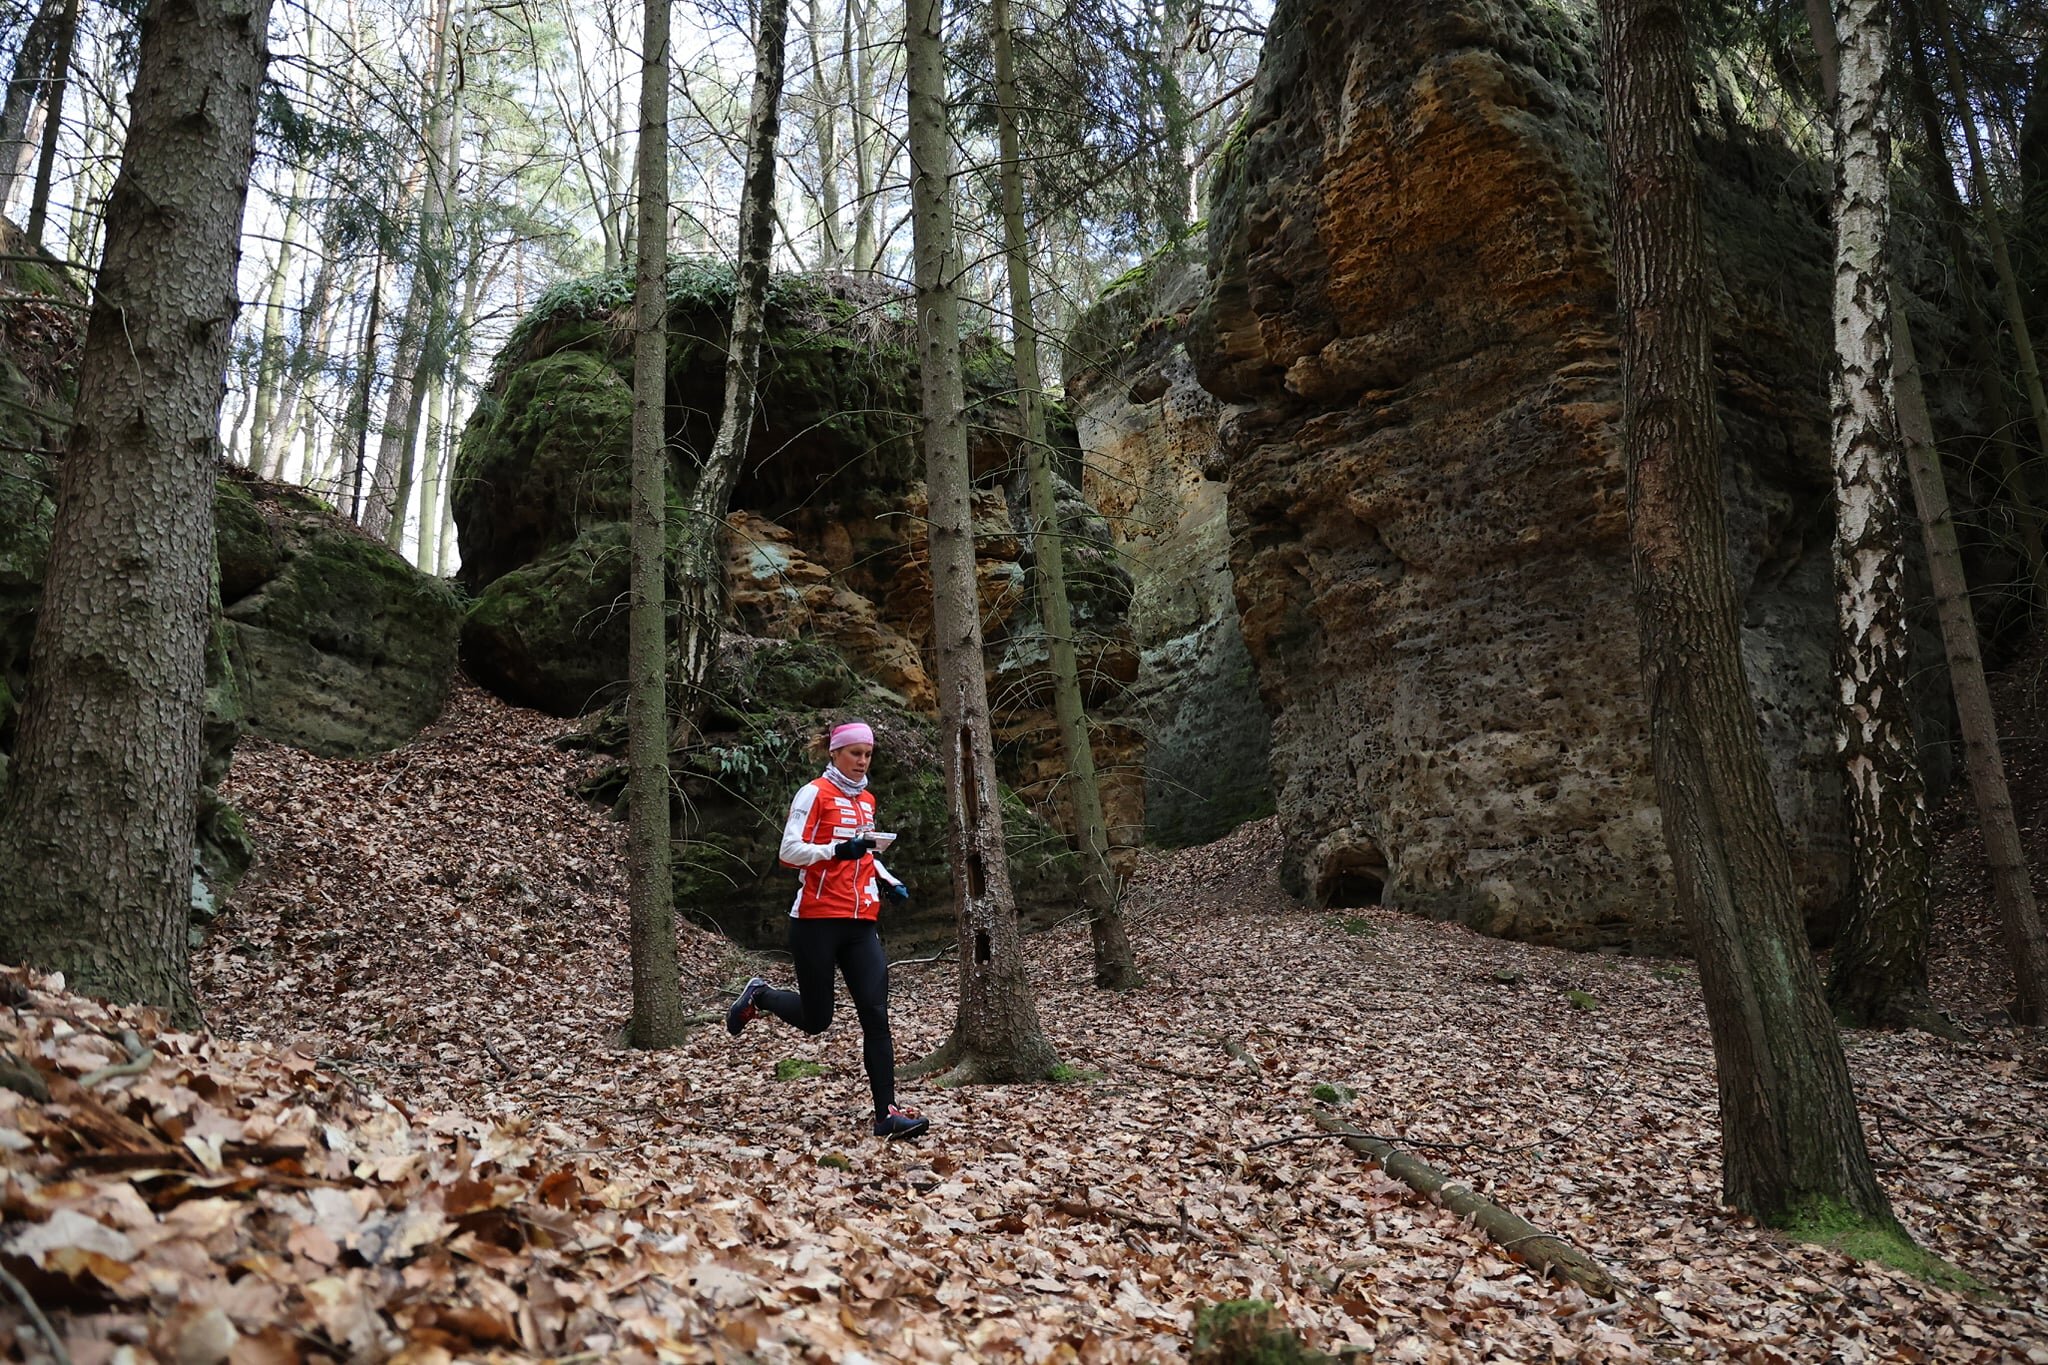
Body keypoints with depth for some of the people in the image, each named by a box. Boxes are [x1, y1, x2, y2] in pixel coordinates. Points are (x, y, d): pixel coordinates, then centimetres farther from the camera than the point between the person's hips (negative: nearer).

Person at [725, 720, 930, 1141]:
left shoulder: (866, 800, 16)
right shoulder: (815, 793, -5)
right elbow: (790, 852, -11)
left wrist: (889, 881, 12)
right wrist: (838, 849, -26)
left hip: (860, 923, 6)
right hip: (817, 920, -6)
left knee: (876, 1015, -5)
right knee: (815, 1019, 4)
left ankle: (887, 1113, -3)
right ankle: (759, 995, 33)